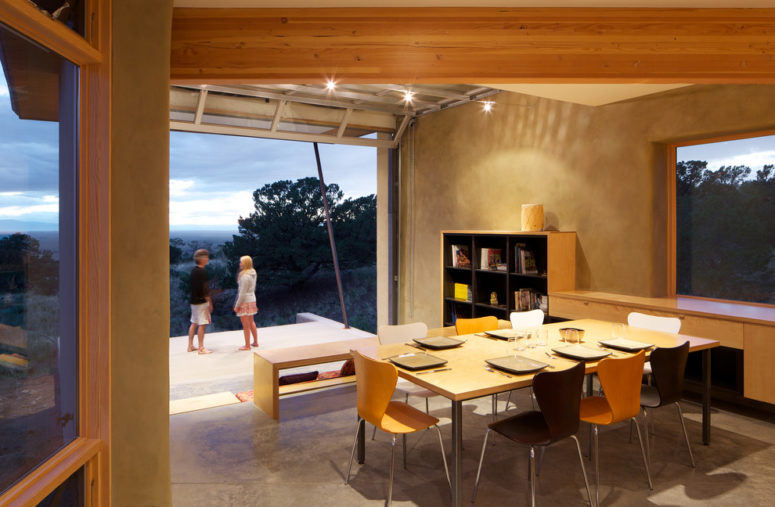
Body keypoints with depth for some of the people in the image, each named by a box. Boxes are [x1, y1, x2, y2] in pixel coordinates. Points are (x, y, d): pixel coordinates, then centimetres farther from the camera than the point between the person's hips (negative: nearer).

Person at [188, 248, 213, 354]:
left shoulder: (193, 270, 9)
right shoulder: (202, 272, -17)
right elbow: (205, 289, -19)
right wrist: (210, 303, -14)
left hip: (193, 301, 9)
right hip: (201, 302, -9)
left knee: (194, 323, 15)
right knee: (202, 324, -4)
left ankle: (190, 346, 21)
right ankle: (201, 348, -1)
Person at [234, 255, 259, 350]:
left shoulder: (245, 276, -21)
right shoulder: (253, 273, 5)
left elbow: (242, 293, -20)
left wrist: (237, 305, -13)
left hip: (245, 301, -9)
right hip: (252, 299, 9)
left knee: (245, 325, 2)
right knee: (251, 322, 21)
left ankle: (247, 345, 12)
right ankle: (255, 342, 31)